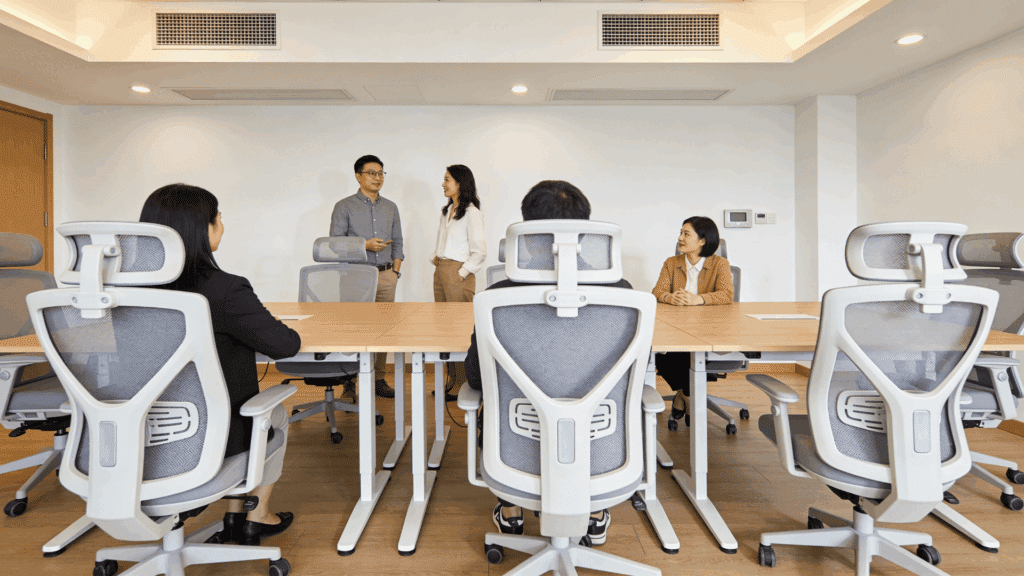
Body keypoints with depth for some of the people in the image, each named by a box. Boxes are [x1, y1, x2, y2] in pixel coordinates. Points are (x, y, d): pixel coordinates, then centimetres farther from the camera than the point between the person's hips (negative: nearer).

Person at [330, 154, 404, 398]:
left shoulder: (391, 207, 15)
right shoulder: (344, 207, 2)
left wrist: (395, 271, 7)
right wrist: (365, 245, -14)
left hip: (386, 275, 4)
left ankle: (379, 379, 15)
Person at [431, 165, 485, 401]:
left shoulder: (471, 213, -10)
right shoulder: (446, 211, 16)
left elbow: (479, 252, -14)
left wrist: (462, 274, -14)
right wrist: (435, 257, 10)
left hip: (458, 273, -9)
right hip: (440, 272, 9)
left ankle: (464, 384, 6)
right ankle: (451, 380, 21)